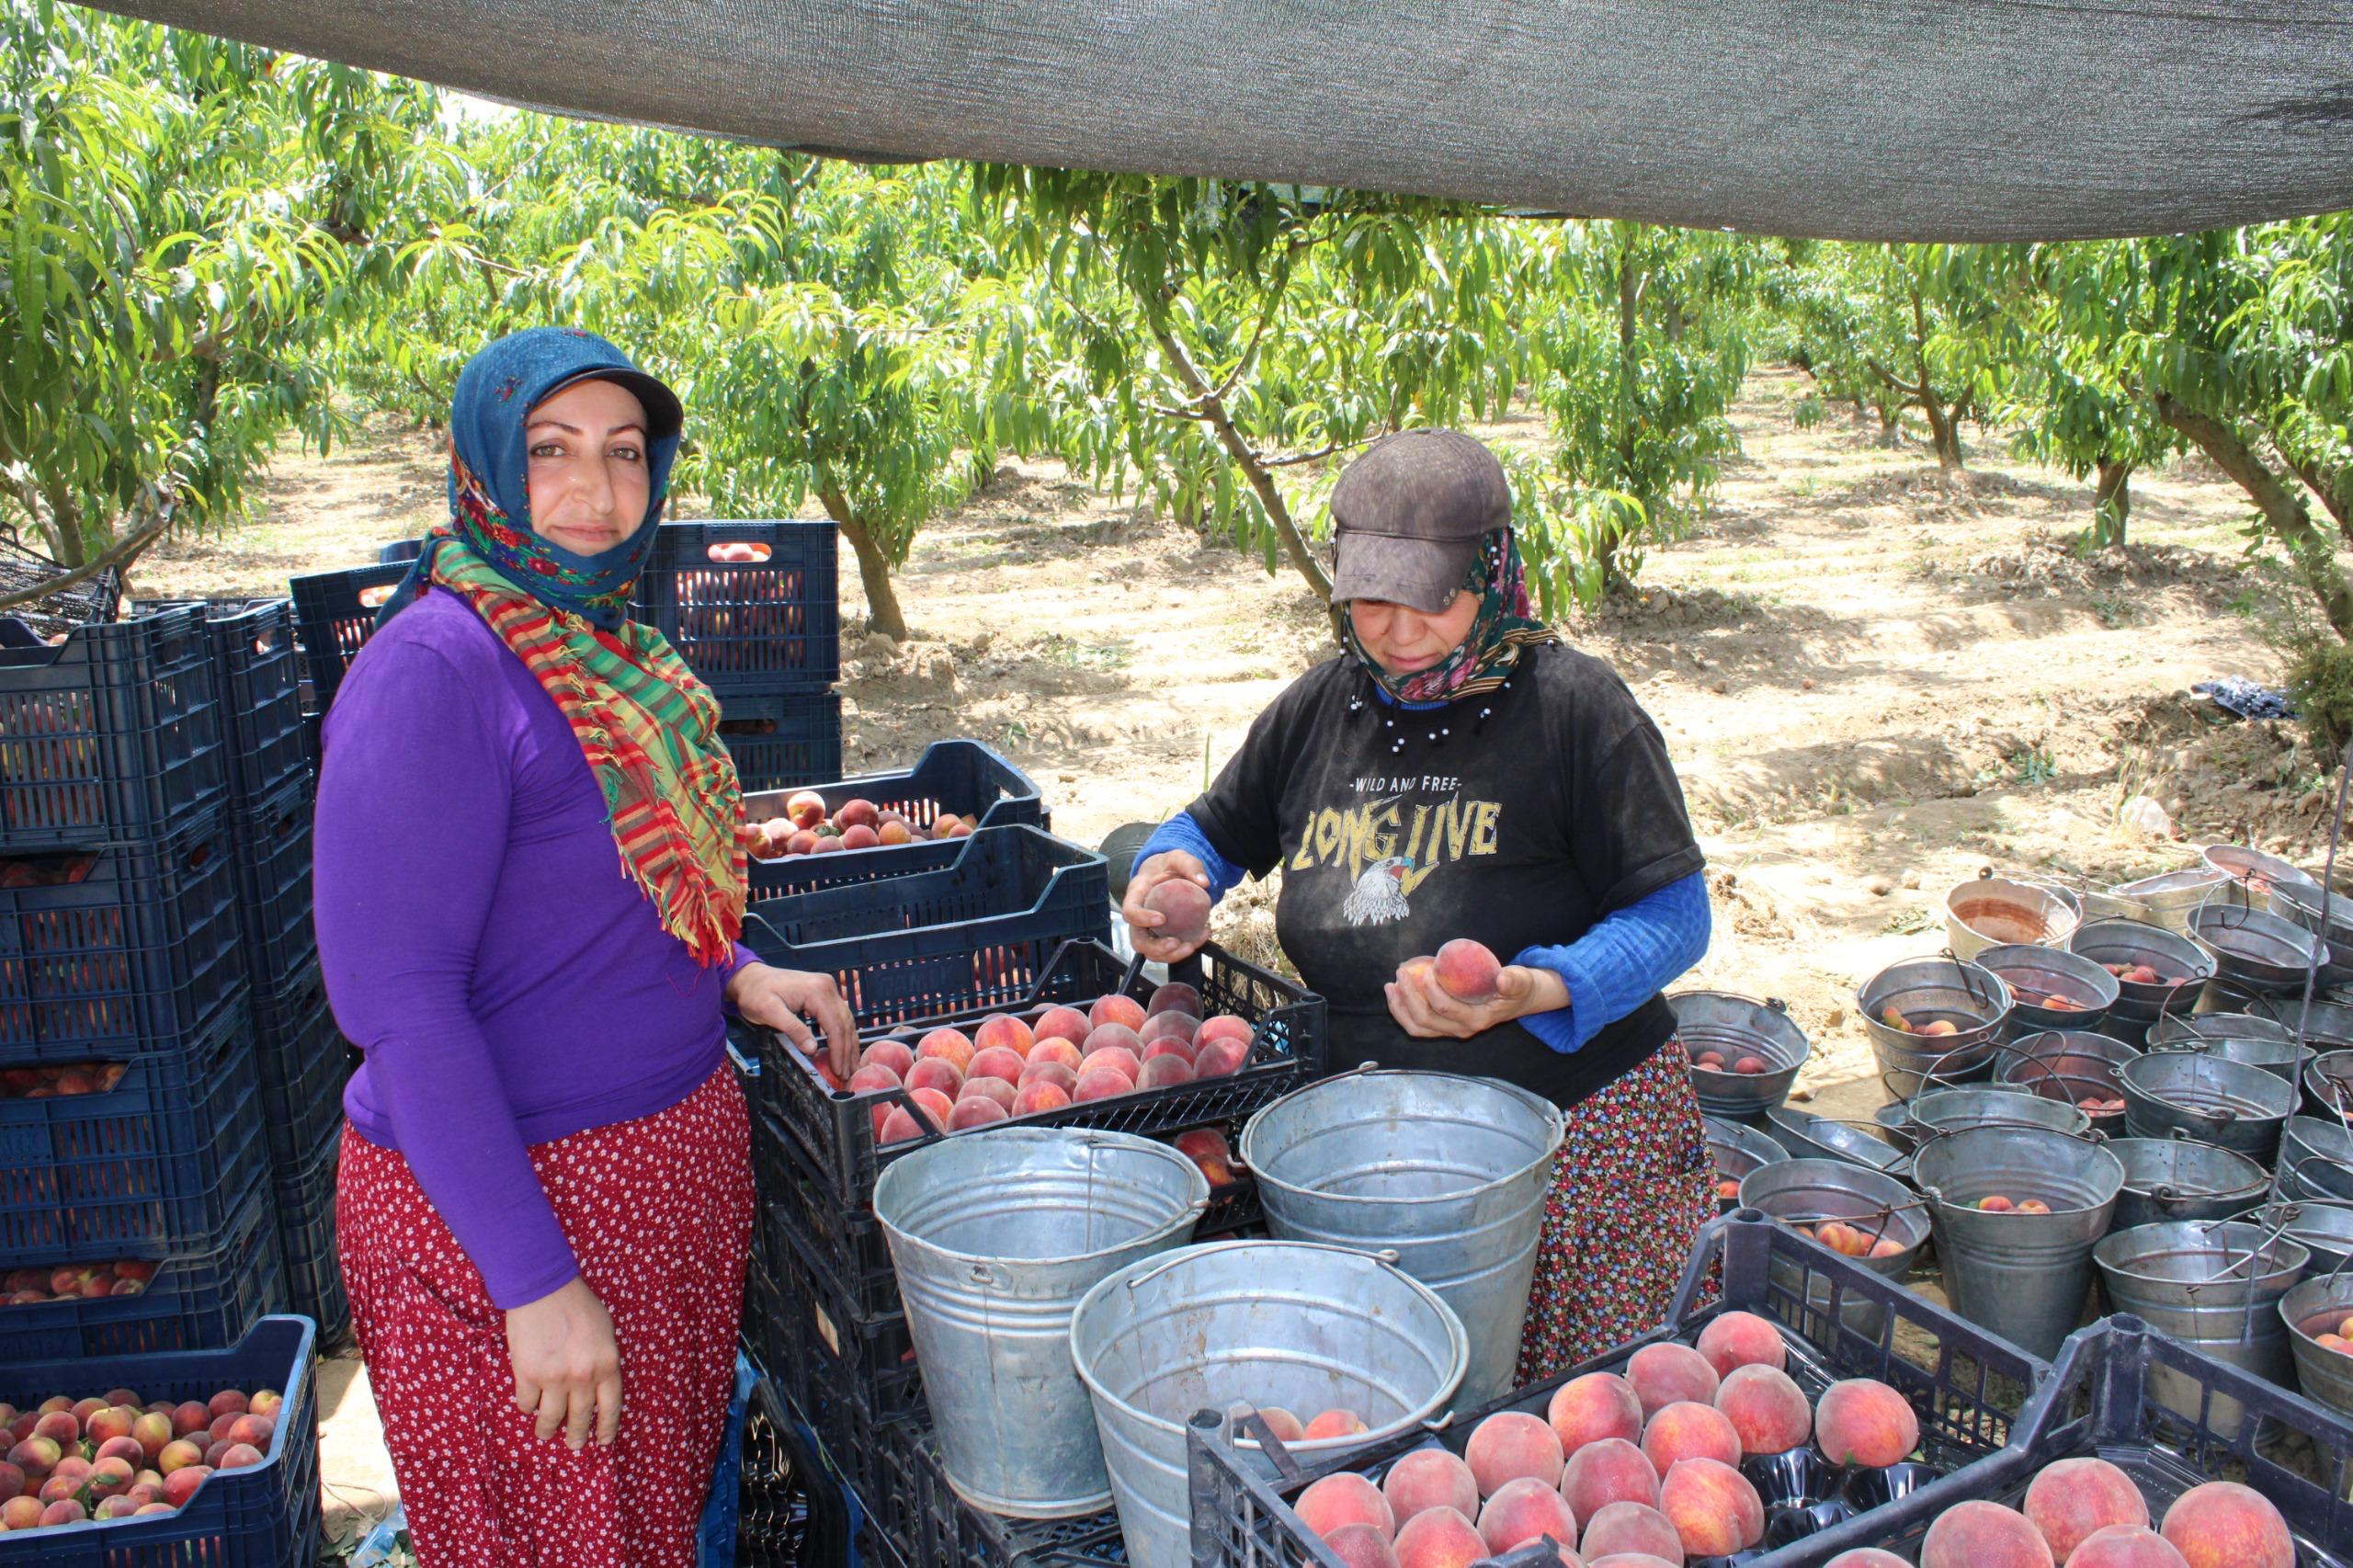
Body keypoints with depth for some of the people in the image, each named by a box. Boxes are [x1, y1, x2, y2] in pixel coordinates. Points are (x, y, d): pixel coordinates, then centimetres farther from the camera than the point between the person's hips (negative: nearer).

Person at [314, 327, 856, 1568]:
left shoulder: (601, 641, 6)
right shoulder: (432, 671, -20)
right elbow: (396, 1001, -23)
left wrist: (730, 976, 2)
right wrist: (536, 1284, -23)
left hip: (677, 1147, 8)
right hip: (508, 1194, -8)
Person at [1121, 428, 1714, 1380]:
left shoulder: (1572, 705, -8)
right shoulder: (1322, 705, 7)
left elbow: (1673, 915, -9)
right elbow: (1217, 830, 22)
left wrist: (1536, 990, -25)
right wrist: (1169, 871, -2)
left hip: (1576, 1133, -4)